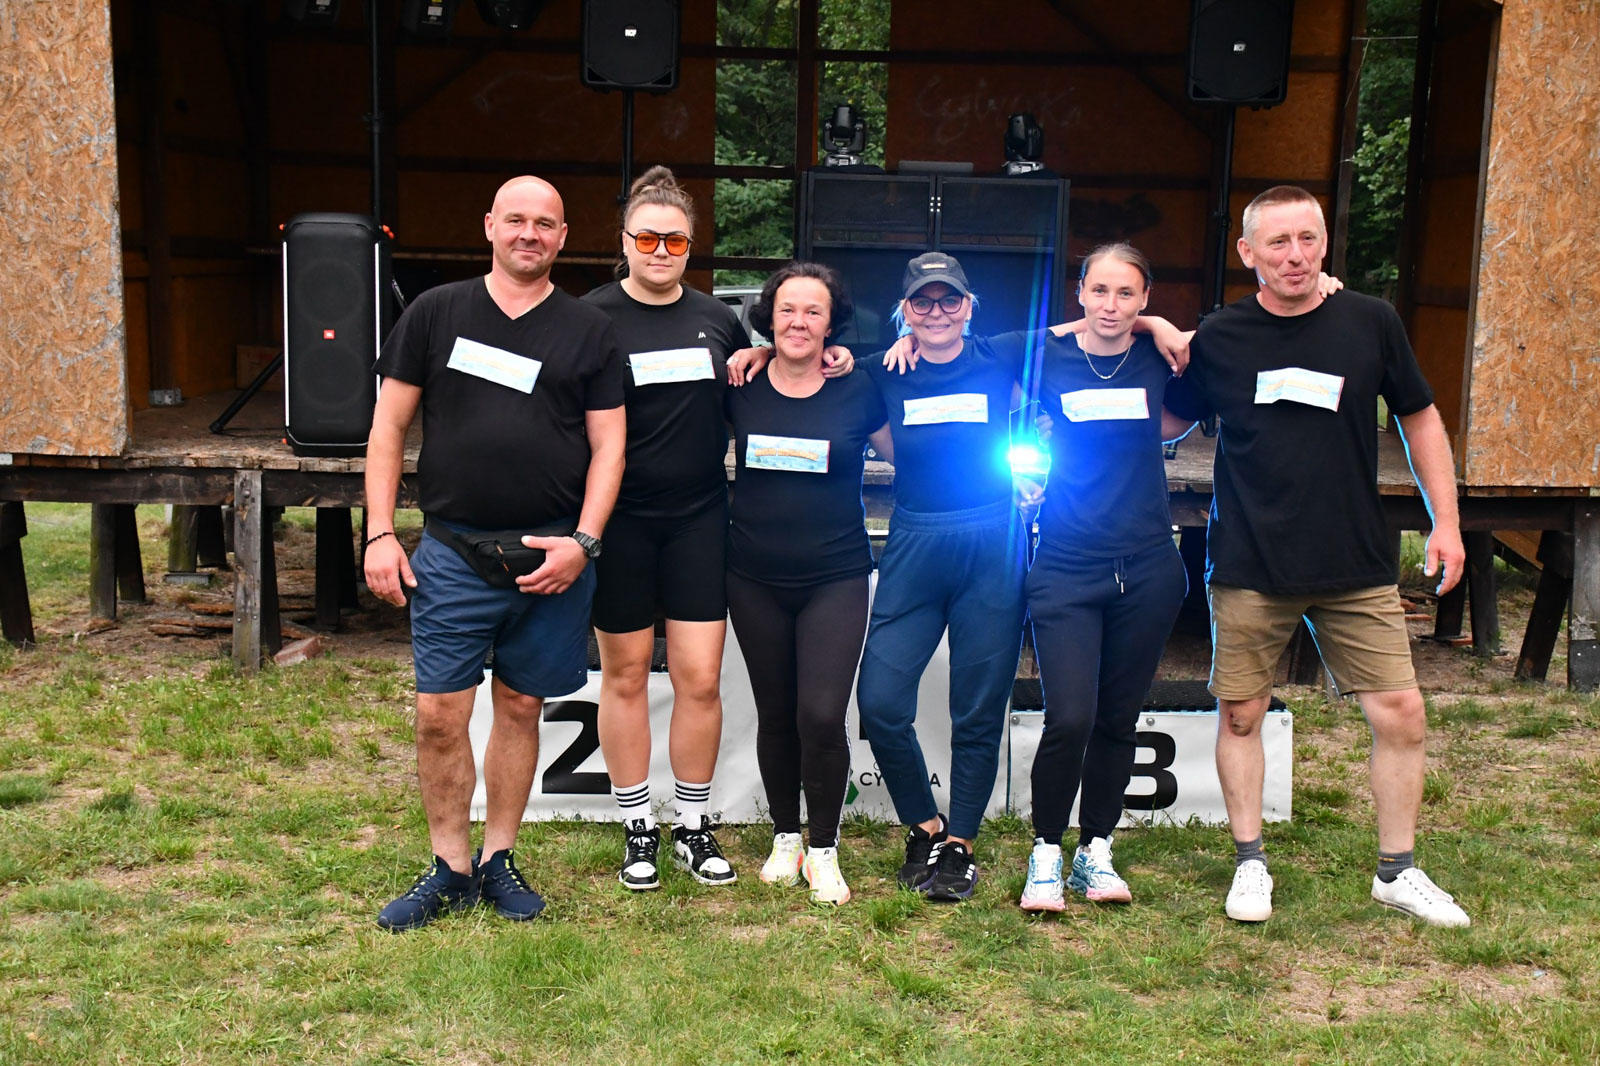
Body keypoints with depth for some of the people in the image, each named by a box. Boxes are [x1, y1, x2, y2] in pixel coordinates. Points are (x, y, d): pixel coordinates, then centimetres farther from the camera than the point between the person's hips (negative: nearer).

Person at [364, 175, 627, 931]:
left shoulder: (589, 332, 6)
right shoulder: (436, 314, 6)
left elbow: (608, 444, 4)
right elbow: (389, 425, 6)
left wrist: (583, 541, -9)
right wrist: (380, 534, -2)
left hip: (552, 553, 0)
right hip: (453, 551, 0)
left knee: (521, 707, 10)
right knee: (440, 714, -1)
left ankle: (498, 860, 24)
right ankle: (450, 869, 15)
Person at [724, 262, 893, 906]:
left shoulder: (858, 393, -2)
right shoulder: (740, 389, 0)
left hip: (835, 579, -2)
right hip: (756, 580, 2)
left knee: (821, 715, -11)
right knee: (775, 715, 11)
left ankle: (823, 849, 9)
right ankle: (785, 838, 30)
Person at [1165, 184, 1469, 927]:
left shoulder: (1370, 323, 0)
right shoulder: (1219, 338, -2)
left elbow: (1420, 420, 10)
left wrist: (1446, 521, 6)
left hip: (1356, 566, 1)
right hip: (1249, 567, 0)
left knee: (1400, 712, -1)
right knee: (1240, 713, 6)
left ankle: (1397, 871, 17)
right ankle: (1250, 864, 24)